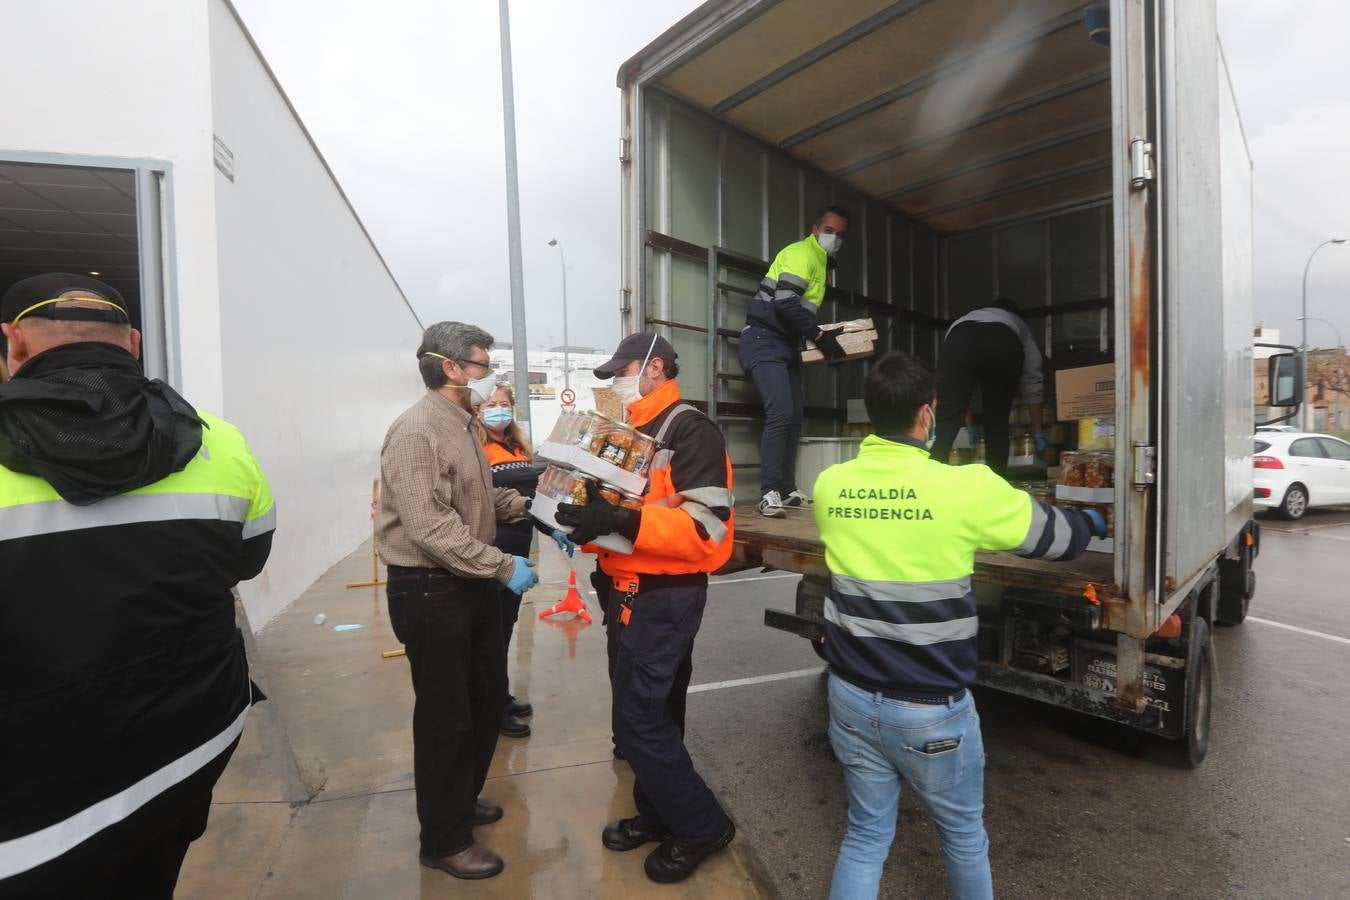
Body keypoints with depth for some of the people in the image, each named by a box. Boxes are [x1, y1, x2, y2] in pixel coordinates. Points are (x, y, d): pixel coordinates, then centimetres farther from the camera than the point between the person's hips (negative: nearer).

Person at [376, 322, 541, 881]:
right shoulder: (417, 431, -20)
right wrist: (504, 566, -25)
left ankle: (462, 800, 43)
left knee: (487, 699, 21)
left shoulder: (463, 425, 12)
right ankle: (444, 839, 28)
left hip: (473, 585, 10)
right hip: (431, 591, -9)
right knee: (445, 716, 6)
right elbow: (430, 528, -27)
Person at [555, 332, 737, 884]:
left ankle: (702, 826, 17)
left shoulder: (690, 431, -16)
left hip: (665, 597, -9)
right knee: (651, 712, 19)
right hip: (633, 591, 9)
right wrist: (589, 522, 1)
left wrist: (618, 521, -32)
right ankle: (658, 815, 36)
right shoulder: (636, 432, 14)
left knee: (637, 721, -3)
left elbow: (705, 527, -26)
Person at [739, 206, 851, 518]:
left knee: (794, 417, 7)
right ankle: (769, 493, -18)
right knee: (781, 412, -21)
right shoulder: (801, 253, -9)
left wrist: (824, 336, 11)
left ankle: (787, 490, 16)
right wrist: (821, 337, -19)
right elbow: (785, 302, -23)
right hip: (764, 341, -10)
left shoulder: (820, 262, 22)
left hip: (787, 345, 10)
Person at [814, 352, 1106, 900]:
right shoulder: (967, 488, -18)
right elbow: (1055, 536, 0)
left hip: (851, 697, 4)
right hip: (930, 711, -3)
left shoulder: (830, 485, -5)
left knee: (866, 836, 22)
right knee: (963, 835, 25)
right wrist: (1090, 522, 24)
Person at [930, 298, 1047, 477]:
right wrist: (1038, 433, 42)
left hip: (959, 340, 0)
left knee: (945, 420, -4)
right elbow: (1032, 383, 36)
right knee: (997, 425, 14)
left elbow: (956, 393, 42)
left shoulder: (963, 321, 46)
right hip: (1004, 343, 0)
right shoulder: (1019, 326, 43)